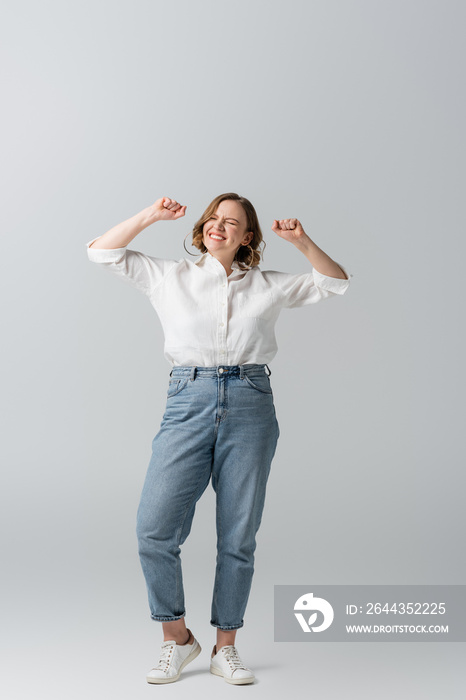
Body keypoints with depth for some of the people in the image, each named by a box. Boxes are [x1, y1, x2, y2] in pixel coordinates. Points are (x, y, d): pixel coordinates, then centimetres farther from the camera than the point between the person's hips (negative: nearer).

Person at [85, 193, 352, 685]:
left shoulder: (269, 285, 14)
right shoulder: (170, 277, 13)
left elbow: (336, 282, 18)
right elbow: (102, 252, 12)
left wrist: (301, 242, 4)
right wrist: (151, 216, 4)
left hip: (250, 406, 1)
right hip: (188, 403, 0)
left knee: (238, 537, 4)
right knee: (155, 528, -11)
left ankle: (225, 648, 20)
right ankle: (176, 638, 11)